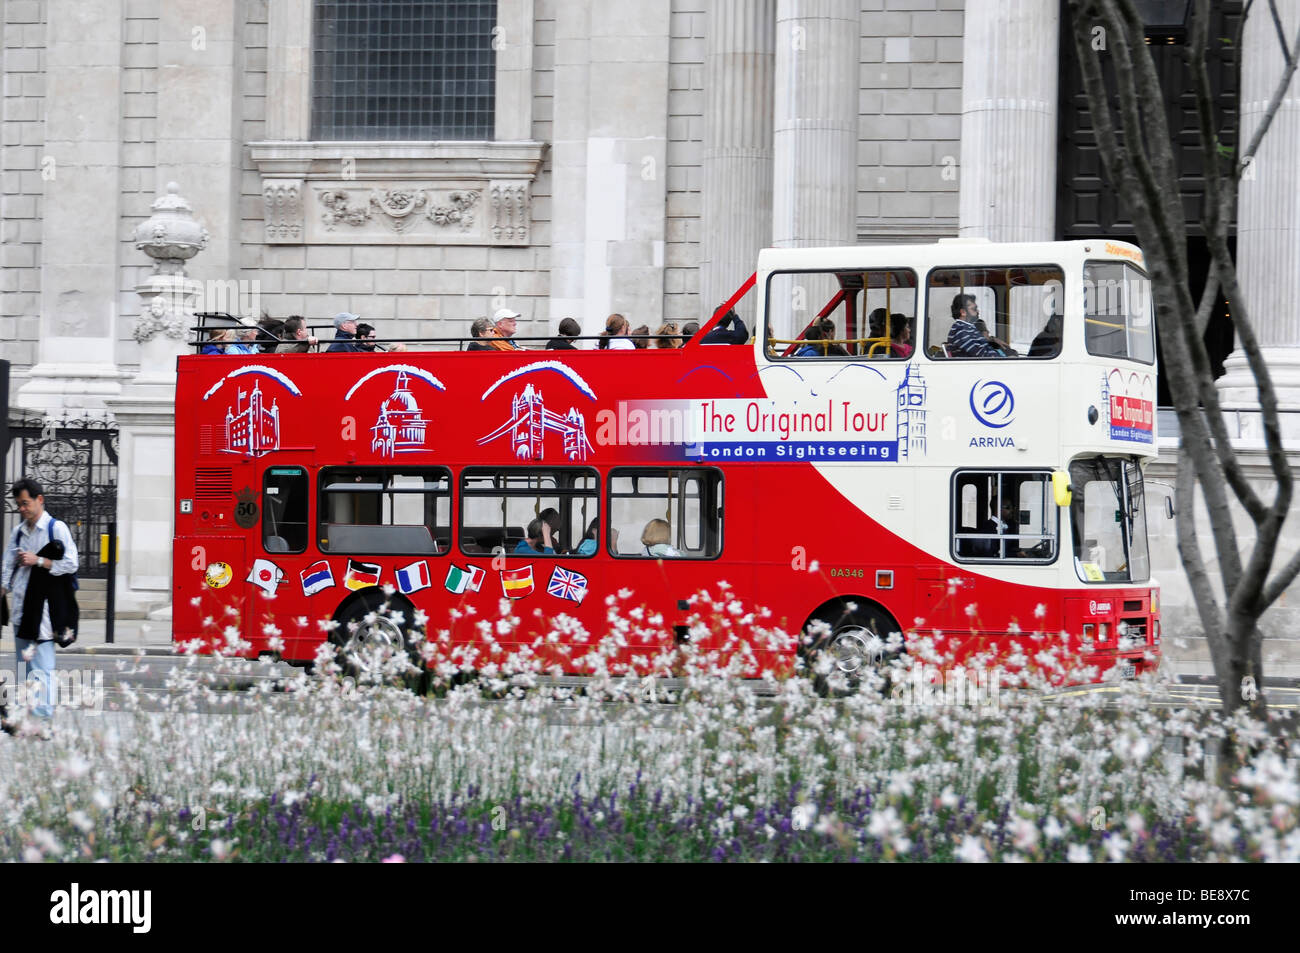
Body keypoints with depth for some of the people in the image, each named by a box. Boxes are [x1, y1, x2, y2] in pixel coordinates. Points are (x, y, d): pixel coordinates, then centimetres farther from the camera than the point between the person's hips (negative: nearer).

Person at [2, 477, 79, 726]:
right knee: (24, 665, 10)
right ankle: (26, 714, 16)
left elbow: (71, 564, -8)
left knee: (41, 666, -11)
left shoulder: (57, 528, -3)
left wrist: (38, 561, -12)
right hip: (20, 607, 7)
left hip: (43, 606, -7)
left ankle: (44, 714, -10)